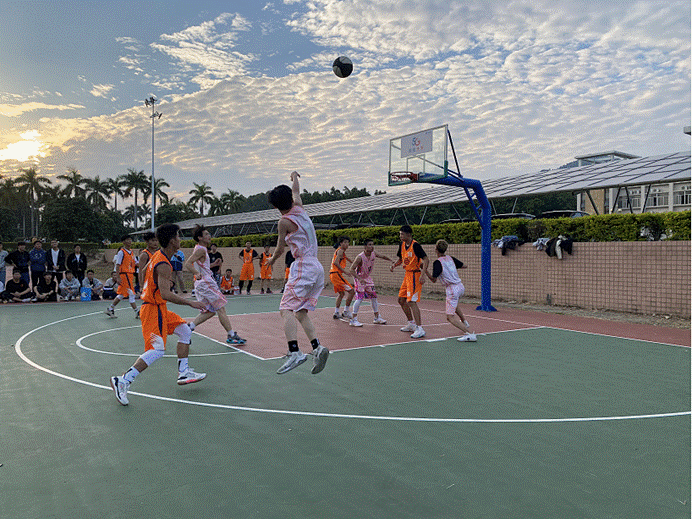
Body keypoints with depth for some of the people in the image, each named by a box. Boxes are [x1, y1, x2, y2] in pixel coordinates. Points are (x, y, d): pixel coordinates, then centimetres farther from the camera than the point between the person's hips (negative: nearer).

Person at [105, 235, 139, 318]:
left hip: (130, 275, 8)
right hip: (124, 274, -8)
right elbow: (117, 265, -12)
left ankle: (110, 309, 24)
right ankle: (137, 312, -5)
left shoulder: (132, 252, 15)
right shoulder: (121, 252, -8)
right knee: (131, 293, -8)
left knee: (122, 294, 14)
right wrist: (118, 277, -18)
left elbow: (136, 263, 16)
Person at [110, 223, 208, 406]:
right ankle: (122, 381, -9)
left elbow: (144, 270, 25)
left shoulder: (157, 255, 7)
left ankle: (184, 373, 20)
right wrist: (191, 303, -27)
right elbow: (166, 294, -32)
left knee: (185, 331, 16)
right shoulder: (163, 265, -24)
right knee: (157, 350, -12)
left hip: (158, 308, 11)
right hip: (154, 309, -11)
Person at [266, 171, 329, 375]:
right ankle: (317, 347, -2)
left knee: (287, 309, -11)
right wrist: (295, 177, 55)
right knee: (300, 312, 11)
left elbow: (280, 250, 4)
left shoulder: (285, 221, -6)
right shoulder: (299, 207, 12)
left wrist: (272, 260, 24)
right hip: (317, 268, 8)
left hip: (303, 267, -8)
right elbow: (296, 191, 35)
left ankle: (294, 351, -25)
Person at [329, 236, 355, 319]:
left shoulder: (340, 251, 20)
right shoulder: (340, 250, -9)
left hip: (333, 275, 11)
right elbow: (336, 262, -22)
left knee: (341, 293, 21)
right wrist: (344, 271, -23)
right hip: (336, 274, -11)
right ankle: (346, 311, -4)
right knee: (351, 291, -9)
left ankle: (336, 313, 21)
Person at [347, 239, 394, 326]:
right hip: (359, 278, -7)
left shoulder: (373, 254, -9)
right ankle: (353, 320, -9)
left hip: (368, 278, 7)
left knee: (374, 297, 10)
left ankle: (377, 317, 22)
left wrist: (391, 260, -4)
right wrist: (360, 279, -41)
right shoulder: (360, 257, -28)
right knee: (360, 298, -16)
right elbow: (351, 270, -31)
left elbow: (383, 256, 11)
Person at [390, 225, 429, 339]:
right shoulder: (402, 245, 8)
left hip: (415, 275, -9)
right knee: (401, 300, 14)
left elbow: (426, 259, -21)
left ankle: (420, 329, -12)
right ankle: (412, 324, 28)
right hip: (407, 275, 9)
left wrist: (423, 275, -30)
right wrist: (394, 265, 4)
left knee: (411, 302, -15)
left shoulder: (415, 245, -17)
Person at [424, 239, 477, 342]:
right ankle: (464, 321, 51)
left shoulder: (437, 262, -12)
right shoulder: (451, 258, 7)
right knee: (455, 303, 41)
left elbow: (434, 280, -17)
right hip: (460, 286, 8)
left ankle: (470, 333, -22)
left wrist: (425, 270, -9)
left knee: (451, 317, -8)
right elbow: (464, 266, 18)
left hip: (452, 290, -8)